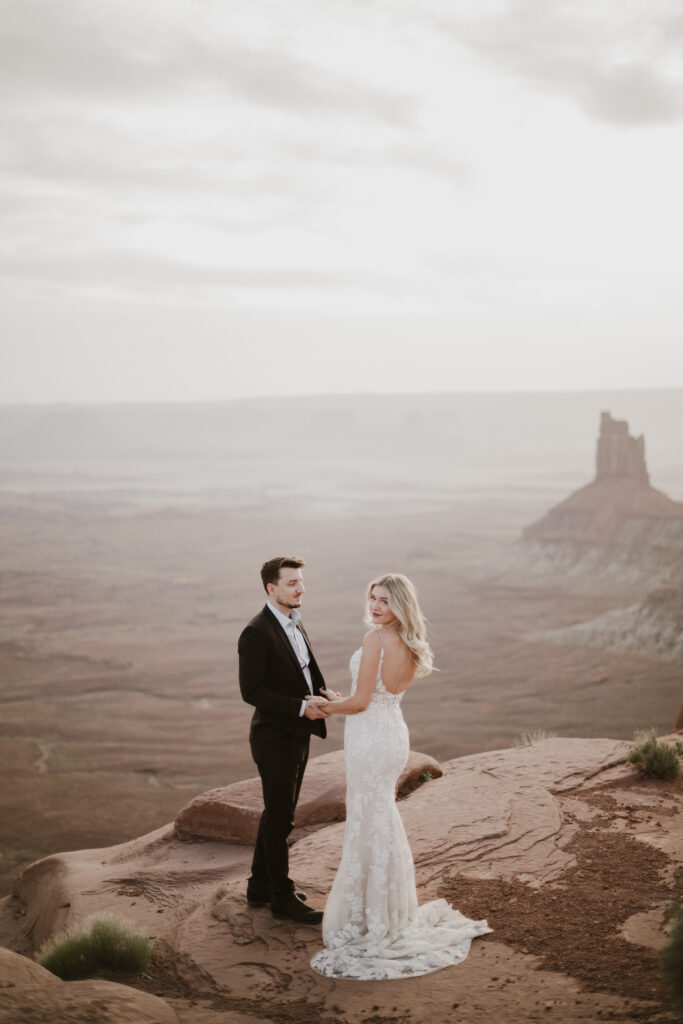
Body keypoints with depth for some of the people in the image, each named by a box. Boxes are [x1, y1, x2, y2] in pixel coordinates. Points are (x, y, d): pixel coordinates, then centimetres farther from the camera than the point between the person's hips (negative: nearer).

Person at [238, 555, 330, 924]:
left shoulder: (293, 623, 8)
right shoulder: (257, 633, -20)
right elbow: (251, 691, -21)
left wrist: (321, 697, -5)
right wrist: (302, 707, -23)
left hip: (297, 735, 9)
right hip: (275, 738, -9)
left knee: (277, 814, 19)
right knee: (280, 819, 3)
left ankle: (260, 887, 32)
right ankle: (282, 897, 16)